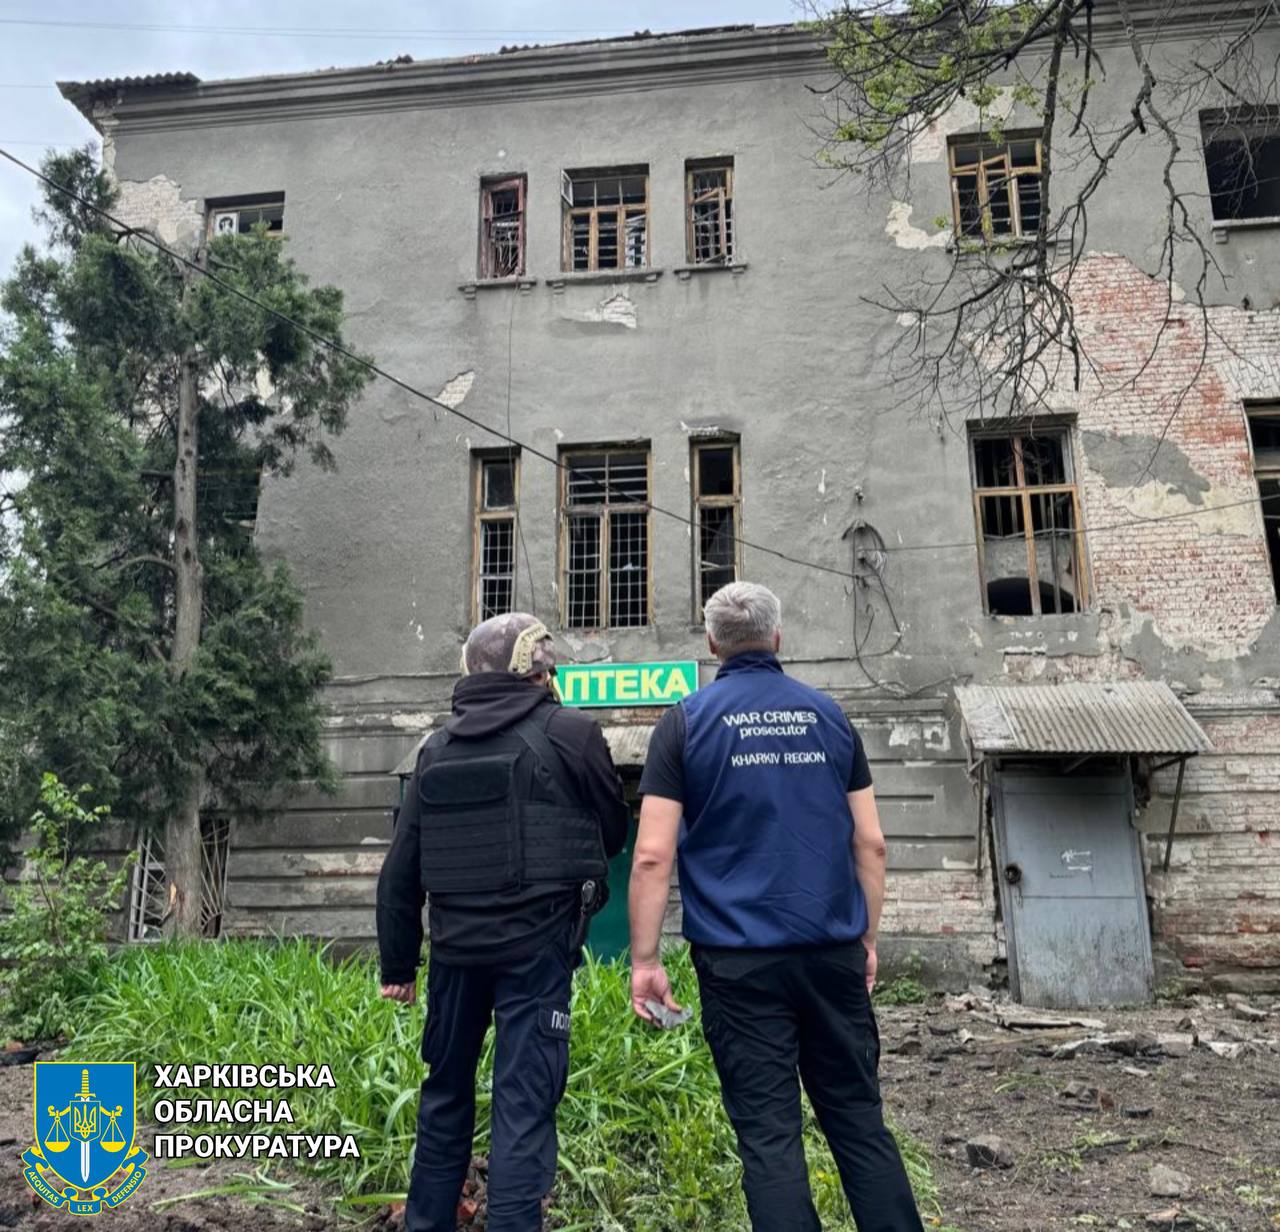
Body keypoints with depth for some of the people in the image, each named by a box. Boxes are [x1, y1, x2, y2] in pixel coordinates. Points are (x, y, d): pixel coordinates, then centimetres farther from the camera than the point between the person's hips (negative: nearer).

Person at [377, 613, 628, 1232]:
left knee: (445, 1090, 21)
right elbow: (614, 832, 5)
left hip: (456, 945, 5)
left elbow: (401, 869, 8)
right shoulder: (570, 731, -6)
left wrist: (398, 962, 16)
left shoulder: (438, 747, 6)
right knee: (524, 1100, 1)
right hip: (535, 944, -5)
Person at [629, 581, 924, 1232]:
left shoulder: (686, 721, -3)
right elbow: (870, 842, 7)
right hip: (833, 952, 3)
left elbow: (652, 855, -9)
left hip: (739, 958, -3)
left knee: (768, 1133, 5)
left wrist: (643, 960, -3)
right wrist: (867, 938, 16)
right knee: (859, 1117, 14)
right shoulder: (828, 715, 6)